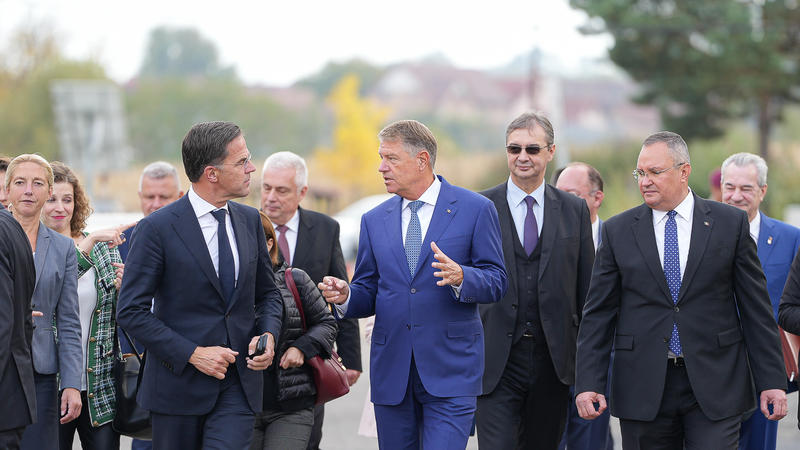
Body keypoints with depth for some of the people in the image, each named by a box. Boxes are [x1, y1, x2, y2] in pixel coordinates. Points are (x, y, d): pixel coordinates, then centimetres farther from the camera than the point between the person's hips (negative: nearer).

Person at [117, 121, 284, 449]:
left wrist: (268, 334, -2)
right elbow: (131, 312, -11)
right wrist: (193, 354, -17)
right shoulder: (156, 228, -9)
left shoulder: (250, 220, 8)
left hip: (238, 385, 3)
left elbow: (267, 293, 19)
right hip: (179, 385, -3)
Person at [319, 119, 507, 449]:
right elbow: (368, 292, 14)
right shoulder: (374, 221, 12)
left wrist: (460, 277, -23)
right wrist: (345, 296, -9)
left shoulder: (475, 209, 0)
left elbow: (496, 282, -2)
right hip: (391, 370, 4)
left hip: (450, 370, -4)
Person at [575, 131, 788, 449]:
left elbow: (756, 308, 4)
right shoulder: (618, 231, 6)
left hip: (715, 384, -1)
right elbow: (598, 313, 5)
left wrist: (772, 381, 0)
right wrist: (588, 384, -4)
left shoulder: (731, 223, 4)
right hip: (643, 388, 1)